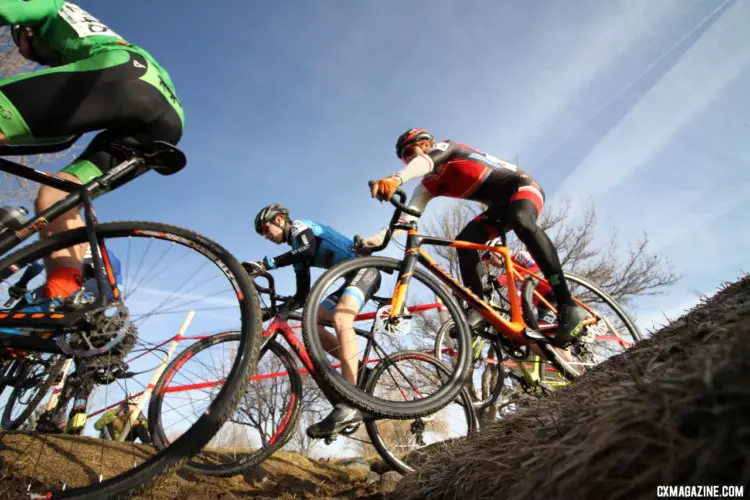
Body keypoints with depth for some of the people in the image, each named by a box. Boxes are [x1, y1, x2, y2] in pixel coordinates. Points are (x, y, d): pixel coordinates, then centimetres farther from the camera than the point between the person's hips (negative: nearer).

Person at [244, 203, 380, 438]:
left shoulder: (300, 226, -2)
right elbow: (302, 295, 18)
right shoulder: (298, 252, 21)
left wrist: (266, 264, -32)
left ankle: (350, 405, -41)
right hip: (352, 278, 9)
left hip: (364, 268, -9)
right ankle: (359, 369, 1)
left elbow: (309, 249, -26)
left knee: (340, 317, -33)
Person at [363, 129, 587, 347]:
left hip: (521, 186, -7)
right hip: (500, 205, 7)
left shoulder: (446, 147, -9)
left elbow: (426, 161, -32)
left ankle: (568, 306, -40)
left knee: (521, 221, -38)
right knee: (464, 241, -18)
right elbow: (409, 215, -3)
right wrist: (377, 238, -19)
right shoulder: (429, 185, 9)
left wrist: (395, 179, -53)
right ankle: (479, 309, -20)